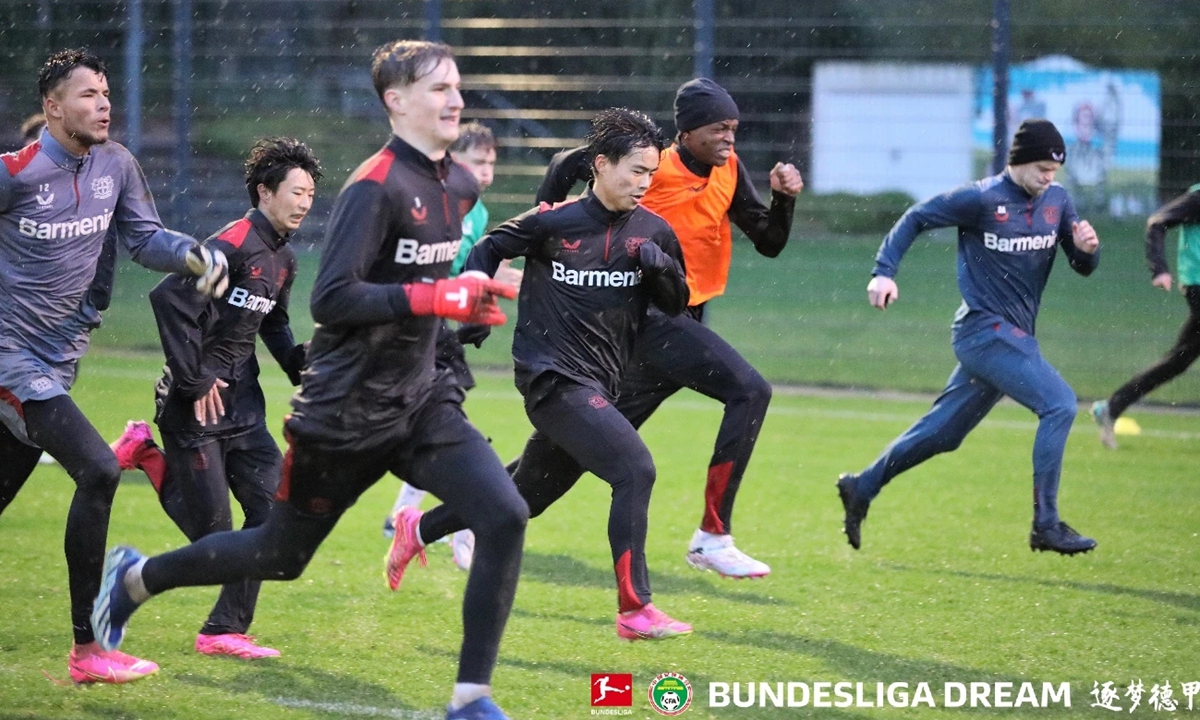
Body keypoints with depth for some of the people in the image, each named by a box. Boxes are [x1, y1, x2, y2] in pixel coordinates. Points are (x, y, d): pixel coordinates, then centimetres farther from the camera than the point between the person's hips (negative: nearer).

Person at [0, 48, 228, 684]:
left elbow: (143, 238, 9)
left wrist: (196, 254, -9)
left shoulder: (115, 165, 3)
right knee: (98, 471, -18)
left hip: (59, 361, 8)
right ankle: (87, 650, -13)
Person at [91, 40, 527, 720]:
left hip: (419, 403, 6)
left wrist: (471, 293, 10)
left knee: (505, 516, -15)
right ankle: (135, 578, 37)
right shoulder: (375, 188, -19)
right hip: (345, 412, -6)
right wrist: (439, 297, -30)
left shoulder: (460, 186, 7)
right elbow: (331, 299, -27)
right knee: (280, 555, 11)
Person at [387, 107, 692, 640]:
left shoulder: (652, 232, 5)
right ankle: (634, 610, -20)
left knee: (524, 498, 17)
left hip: (598, 386, 7)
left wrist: (662, 266, -8)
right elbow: (488, 251, 6)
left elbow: (677, 306, 11)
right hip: (553, 377, -7)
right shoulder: (554, 222, -8)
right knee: (635, 470, -22)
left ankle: (417, 530, 39)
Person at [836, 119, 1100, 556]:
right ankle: (1046, 525, -15)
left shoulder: (1057, 201, 7)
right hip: (986, 331, -7)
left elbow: (1082, 266, 10)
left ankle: (861, 489, 26)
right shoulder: (982, 199, -12)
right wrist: (884, 271, -15)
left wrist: (1087, 248, -13)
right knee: (1059, 403, -19)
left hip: (1014, 337, 7)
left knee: (941, 431, 13)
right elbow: (916, 218, -5)